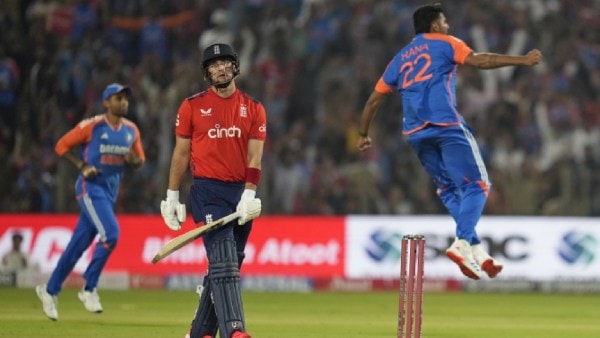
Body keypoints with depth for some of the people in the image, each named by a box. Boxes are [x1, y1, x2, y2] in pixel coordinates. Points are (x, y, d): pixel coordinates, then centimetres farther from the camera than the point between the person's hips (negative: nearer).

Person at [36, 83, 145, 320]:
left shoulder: (131, 130, 6)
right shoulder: (92, 126, -11)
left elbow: (140, 159, 16)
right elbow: (62, 146, -5)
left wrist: (133, 160, -8)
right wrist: (82, 166, -16)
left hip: (111, 191, 6)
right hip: (91, 187, -6)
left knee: (80, 243, 9)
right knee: (110, 234, -21)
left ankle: (50, 290, 21)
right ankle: (89, 289, -7)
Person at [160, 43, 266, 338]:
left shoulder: (253, 109, 8)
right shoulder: (192, 106, 4)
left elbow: (254, 157, 1)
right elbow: (181, 153, 7)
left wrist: (249, 195, -12)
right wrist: (172, 197, 5)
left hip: (242, 193, 3)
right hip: (208, 192, -3)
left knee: (227, 266, 8)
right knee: (223, 262, -18)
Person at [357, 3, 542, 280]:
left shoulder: (399, 59, 24)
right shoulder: (444, 44, 9)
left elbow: (374, 99, 24)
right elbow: (477, 60, -7)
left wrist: (363, 134, 36)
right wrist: (522, 60, -8)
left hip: (414, 133, 6)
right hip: (446, 126, -6)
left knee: (450, 190, 14)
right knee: (476, 185, -6)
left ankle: (476, 251, 3)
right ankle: (462, 243, -26)